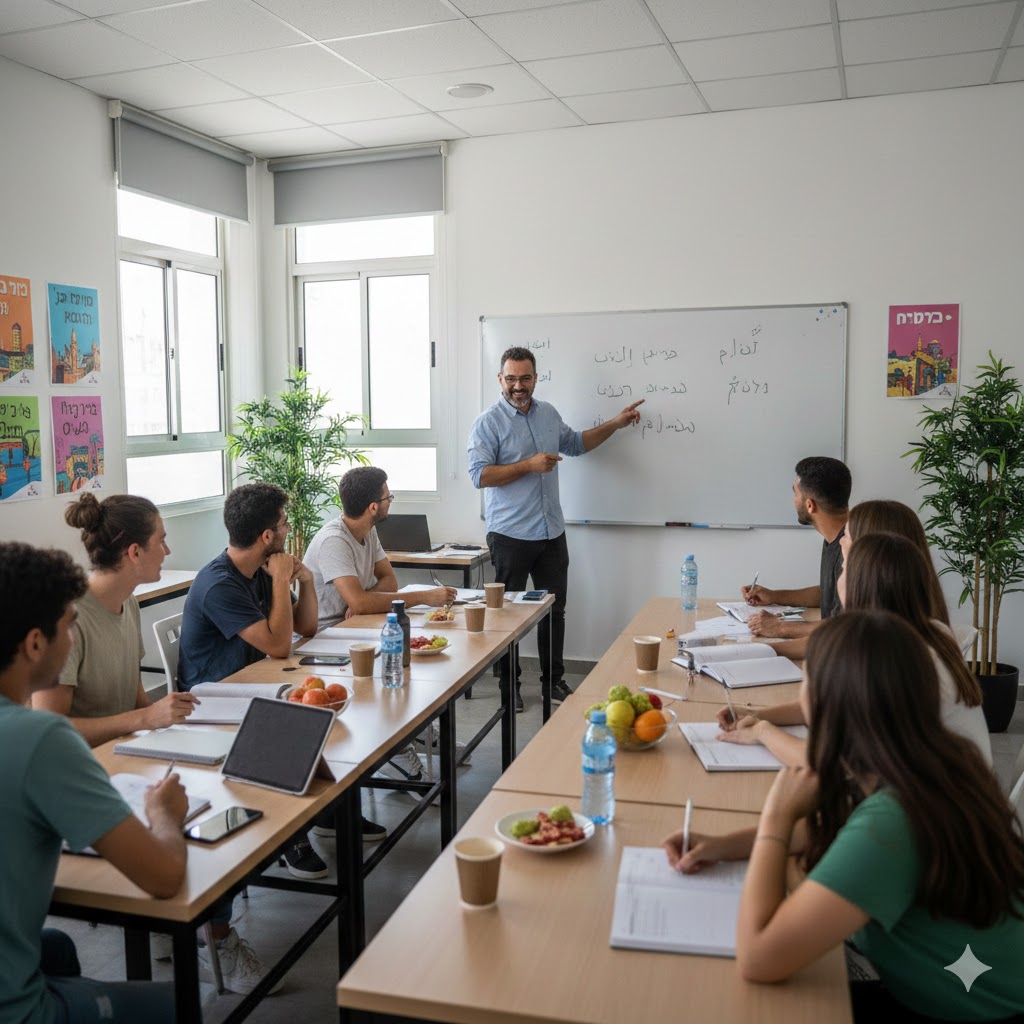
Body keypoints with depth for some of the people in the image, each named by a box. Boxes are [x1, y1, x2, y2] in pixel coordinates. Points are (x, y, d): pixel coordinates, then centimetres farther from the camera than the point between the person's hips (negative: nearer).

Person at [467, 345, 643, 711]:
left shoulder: (548, 414, 10)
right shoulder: (488, 422, -9)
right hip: (510, 534, -6)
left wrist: (616, 424, 20)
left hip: (551, 532, 6)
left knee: (555, 608, 13)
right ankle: (509, 687, 18)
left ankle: (554, 680, 27)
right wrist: (529, 465, -20)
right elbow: (480, 475, -17)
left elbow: (575, 443, 27)